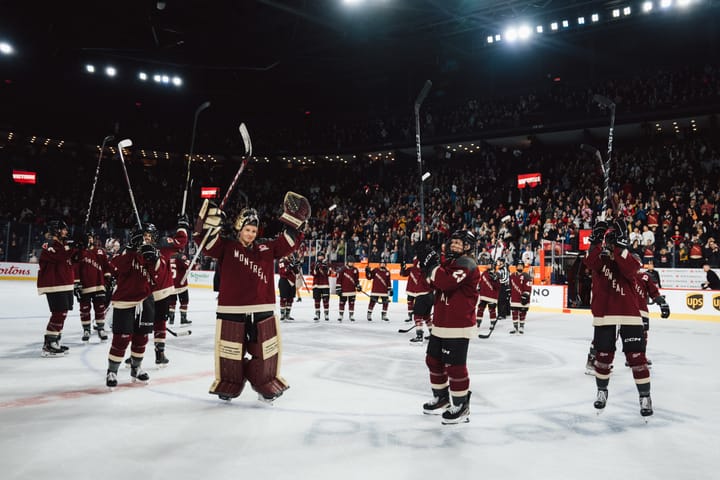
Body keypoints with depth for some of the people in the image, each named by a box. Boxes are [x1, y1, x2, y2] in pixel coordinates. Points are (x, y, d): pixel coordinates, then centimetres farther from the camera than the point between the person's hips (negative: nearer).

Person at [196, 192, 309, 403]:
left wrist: (294, 221, -5)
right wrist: (210, 224, -29)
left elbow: (288, 242, 7)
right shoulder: (226, 247, 1)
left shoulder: (267, 248, 9)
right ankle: (228, 385, 29)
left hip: (263, 310, 3)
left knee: (265, 351, 9)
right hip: (231, 311, -2)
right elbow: (207, 244, -12)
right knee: (231, 353, 7)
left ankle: (265, 385, 27)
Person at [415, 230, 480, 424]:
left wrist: (431, 264, -23)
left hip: (458, 326, -10)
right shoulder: (449, 262, 16)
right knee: (433, 360, 17)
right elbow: (436, 284, 14)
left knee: (455, 365, -4)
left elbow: (447, 282, -29)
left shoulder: (466, 264, -14)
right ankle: (441, 397, 34)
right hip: (441, 323, 10)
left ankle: (461, 406, 10)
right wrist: (427, 264, 1)